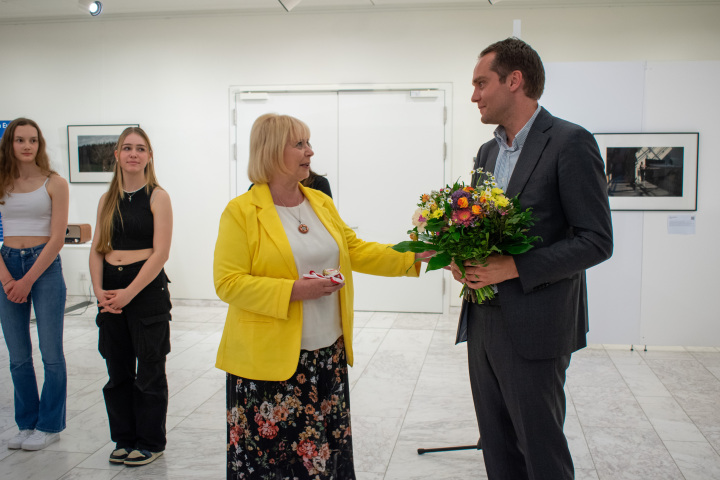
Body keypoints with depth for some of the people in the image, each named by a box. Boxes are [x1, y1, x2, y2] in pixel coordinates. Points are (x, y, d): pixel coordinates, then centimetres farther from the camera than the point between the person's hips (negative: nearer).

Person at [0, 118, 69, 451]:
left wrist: (27, 281, -10)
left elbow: (56, 239, -7)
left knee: (51, 353, 1)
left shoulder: (54, 184, -2)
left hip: (44, 266, -3)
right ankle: (27, 424, 23)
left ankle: (49, 426, 14)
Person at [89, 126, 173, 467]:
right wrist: (99, 291, -7)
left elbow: (160, 253, -12)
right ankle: (125, 439, 27)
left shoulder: (157, 197, -5)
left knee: (149, 371, 5)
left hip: (147, 287, -5)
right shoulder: (107, 199, 10)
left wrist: (129, 293, -15)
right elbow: (97, 249, 8)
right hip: (111, 289, 5)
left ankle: (151, 443, 19)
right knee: (117, 370, 13)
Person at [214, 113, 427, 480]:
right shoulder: (241, 211, -9)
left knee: (325, 448, 10)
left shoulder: (322, 203, 10)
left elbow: (355, 251, 14)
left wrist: (415, 256, 5)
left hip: (329, 355, 5)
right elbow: (227, 283, -12)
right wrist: (293, 291, -20)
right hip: (269, 360, -5)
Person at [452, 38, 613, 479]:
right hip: (484, 322, 8)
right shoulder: (489, 151, 14)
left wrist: (513, 267, -20)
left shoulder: (571, 143, -11)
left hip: (534, 327, -7)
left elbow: (596, 241, -14)